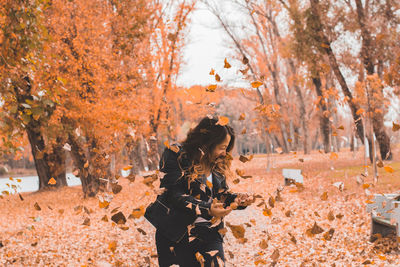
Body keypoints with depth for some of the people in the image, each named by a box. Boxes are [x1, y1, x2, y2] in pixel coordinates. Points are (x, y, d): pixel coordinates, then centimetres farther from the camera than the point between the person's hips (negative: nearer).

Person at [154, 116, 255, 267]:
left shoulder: (217, 164, 10)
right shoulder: (176, 156, -11)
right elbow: (173, 196, -19)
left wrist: (237, 199, -3)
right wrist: (207, 209, -29)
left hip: (212, 235, 6)